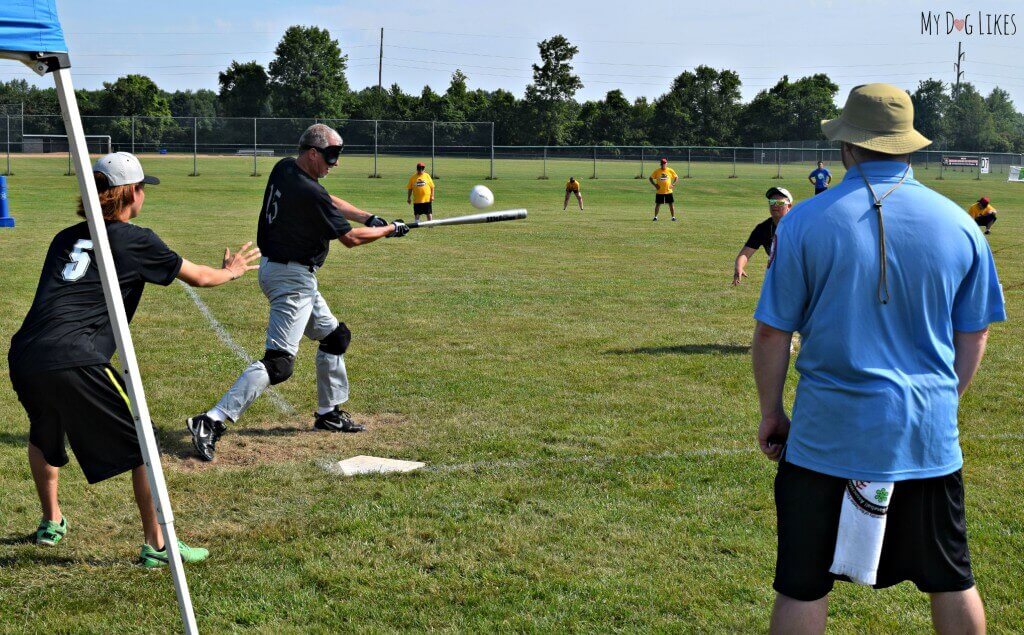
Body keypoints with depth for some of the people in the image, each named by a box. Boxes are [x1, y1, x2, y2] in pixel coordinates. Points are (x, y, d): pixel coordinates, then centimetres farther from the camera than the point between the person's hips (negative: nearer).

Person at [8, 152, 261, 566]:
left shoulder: (66, 238, 21)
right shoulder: (134, 240, 5)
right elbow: (199, 277, 17)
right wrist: (231, 270, 39)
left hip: (23, 358, 7)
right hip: (74, 362, -7)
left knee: (44, 435, 34)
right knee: (141, 446, 5)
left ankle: (51, 522, 45)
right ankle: (156, 545, 5)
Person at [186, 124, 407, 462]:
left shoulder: (283, 169, 4)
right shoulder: (308, 192, -23)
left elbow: (330, 202, 18)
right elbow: (350, 238, -13)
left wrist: (368, 217, 7)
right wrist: (390, 230, 1)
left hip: (274, 267, 10)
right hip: (292, 279, -10)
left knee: (334, 335, 22)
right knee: (279, 363, -14)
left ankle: (328, 412, 30)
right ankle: (212, 421, -20)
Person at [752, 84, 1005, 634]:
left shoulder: (805, 222, -9)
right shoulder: (958, 224, -1)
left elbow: (771, 331, -6)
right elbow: (973, 336, 7)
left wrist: (770, 412, 7)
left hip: (829, 432, -2)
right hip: (929, 434, 3)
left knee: (803, 587, 8)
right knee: (950, 580, 19)